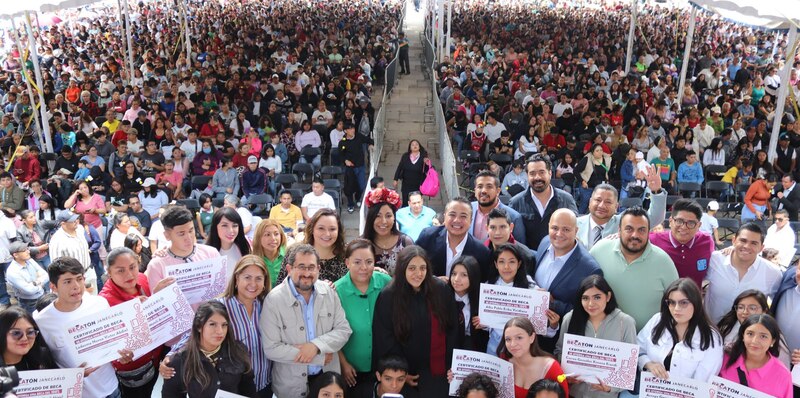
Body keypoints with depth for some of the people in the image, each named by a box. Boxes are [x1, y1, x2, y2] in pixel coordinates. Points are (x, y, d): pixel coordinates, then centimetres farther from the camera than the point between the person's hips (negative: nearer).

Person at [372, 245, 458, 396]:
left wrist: (451, 365, 0)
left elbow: (453, 329, 2)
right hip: (406, 373, -2)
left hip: (439, 371, 2)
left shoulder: (441, 290, -4)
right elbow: (384, 340, -7)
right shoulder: (388, 297, -10)